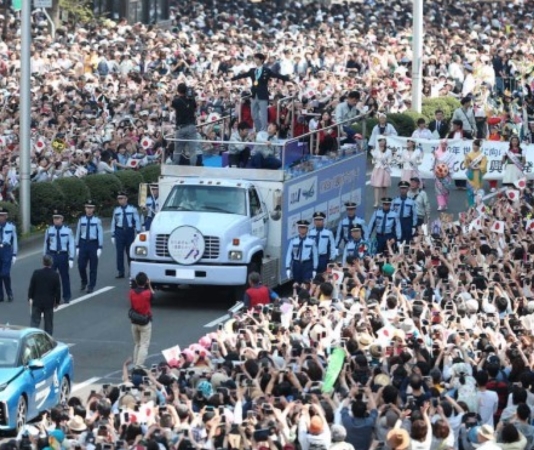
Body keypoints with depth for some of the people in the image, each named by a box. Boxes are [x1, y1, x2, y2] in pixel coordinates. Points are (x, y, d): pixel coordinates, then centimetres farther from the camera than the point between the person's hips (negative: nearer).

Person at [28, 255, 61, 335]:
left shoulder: (36, 273, -10)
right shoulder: (55, 275, -10)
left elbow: (31, 287, -4)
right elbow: (58, 290, -4)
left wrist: (30, 298, 8)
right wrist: (57, 301, 8)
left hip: (37, 302, 0)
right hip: (49, 302, 0)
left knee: (35, 322, 5)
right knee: (48, 323, 9)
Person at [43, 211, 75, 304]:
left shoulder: (67, 230, -4)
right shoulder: (49, 230, 1)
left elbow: (71, 245, -4)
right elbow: (46, 244, 8)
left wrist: (71, 259, -10)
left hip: (63, 255, -1)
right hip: (52, 255, 1)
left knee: (65, 276, 11)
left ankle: (66, 297, 24)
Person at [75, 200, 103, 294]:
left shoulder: (97, 220, -6)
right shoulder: (81, 220, 2)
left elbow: (100, 234, -5)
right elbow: (78, 233, 5)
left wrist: (100, 247, -8)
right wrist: (77, 246, 4)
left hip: (93, 244, -2)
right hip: (83, 244, 2)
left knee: (93, 267, 5)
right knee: (81, 265, 1)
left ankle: (91, 286, 15)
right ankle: (84, 282, 26)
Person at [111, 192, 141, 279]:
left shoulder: (132, 209, -2)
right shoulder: (116, 210, 5)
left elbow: (137, 221, -1)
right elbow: (113, 223, 7)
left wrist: (138, 232, -8)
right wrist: (113, 235, 5)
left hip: (130, 231, -1)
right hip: (119, 232, 1)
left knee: (130, 252, 7)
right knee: (120, 252, -1)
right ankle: (120, 272, 4)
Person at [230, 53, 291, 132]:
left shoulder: (267, 71, -6)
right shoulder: (252, 71, 10)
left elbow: (277, 75, -12)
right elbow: (242, 75, 18)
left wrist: (288, 79, -23)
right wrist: (232, 78, 24)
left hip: (263, 96, -6)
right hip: (254, 96, 6)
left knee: (263, 116, -6)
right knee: (254, 116, 13)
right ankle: (258, 131, 24)